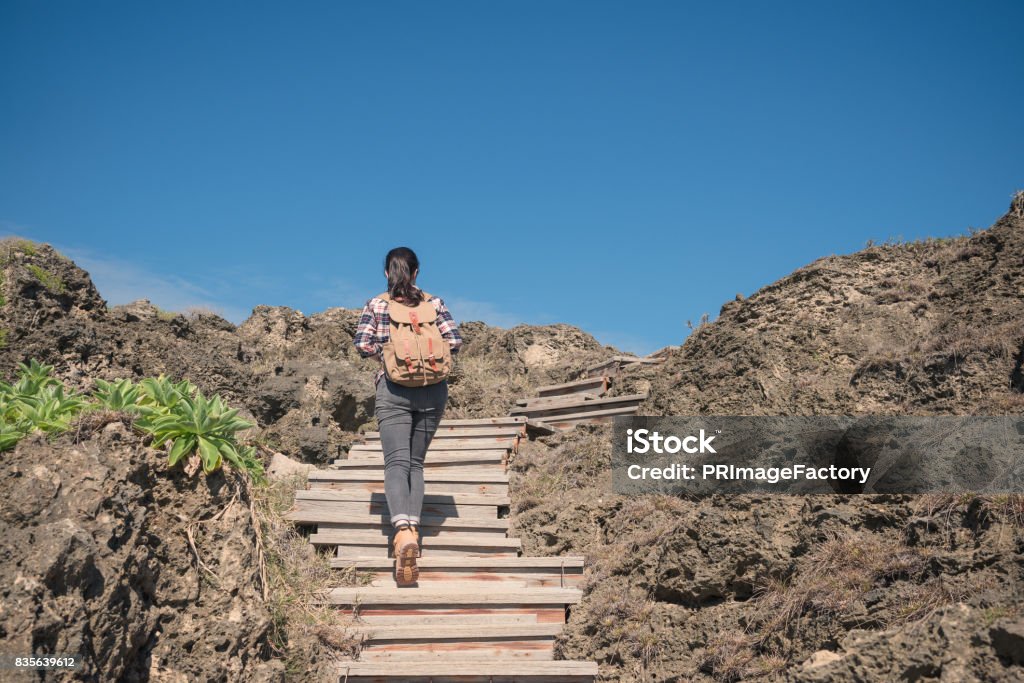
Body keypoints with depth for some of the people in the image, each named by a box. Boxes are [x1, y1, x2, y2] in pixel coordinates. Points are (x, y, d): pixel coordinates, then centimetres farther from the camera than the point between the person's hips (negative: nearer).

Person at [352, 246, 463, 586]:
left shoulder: (375, 305, 4)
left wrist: (387, 355, 11)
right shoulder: (434, 303, 7)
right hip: (433, 390, 2)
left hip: (393, 389, -2)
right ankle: (414, 526, 2)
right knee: (416, 462, 13)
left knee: (396, 462, -9)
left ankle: (403, 530, -31)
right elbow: (454, 342, -2)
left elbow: (363, 345, -7)